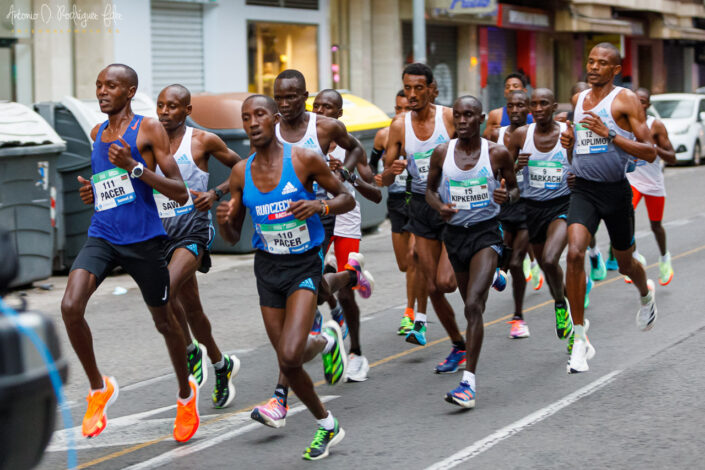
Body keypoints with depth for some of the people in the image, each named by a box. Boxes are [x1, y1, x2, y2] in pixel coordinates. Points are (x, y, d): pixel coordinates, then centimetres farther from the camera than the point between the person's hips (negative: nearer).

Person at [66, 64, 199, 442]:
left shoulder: (148, 129, -5)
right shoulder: (96, 134, 13)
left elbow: (180, 193, -10)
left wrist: (135, 166, -21)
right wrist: (90, 192, 6)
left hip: (144, 240, -4)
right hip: (101, 237, 4)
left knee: (164, 320, 11)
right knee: (70, 307, -19)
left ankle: (186, 393, 37)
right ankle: (99, 388, 2)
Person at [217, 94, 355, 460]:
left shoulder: (304, 160, -10)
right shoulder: (241, 173, 1)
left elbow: (347, 199, -1)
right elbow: (232, 237, 8)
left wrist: (319, 206, -21)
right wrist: (224, 221, -15)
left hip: (304, 265, -4)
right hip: (267, 267, 4)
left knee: (290, 355, -23)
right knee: (287, 364, 7)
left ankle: (327, 341, 11)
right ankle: (327, 426, 30)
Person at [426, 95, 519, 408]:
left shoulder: (497, 154, -6)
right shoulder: (442, 153, -1)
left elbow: (515, 187, 7)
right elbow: (430, 189, 12)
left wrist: (507, 196, -17)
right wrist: (439, 206, -11)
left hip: (486, 232, -4)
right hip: (454, 233, 4)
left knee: (473, 304, -19)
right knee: (471, 305, 17)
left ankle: (469, 382, -23)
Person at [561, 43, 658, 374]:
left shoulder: (625, 100, -8)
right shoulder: (578, 99, 9)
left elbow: (650, 153, -13)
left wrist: (610, 135, -23)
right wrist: (569, 141, 3)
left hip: (615, 191, -3)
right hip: (583, 189, 3)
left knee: (625, 263, 15)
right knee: (575, 253, -20)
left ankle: (646, 294, 54)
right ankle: (580, 339, -14)